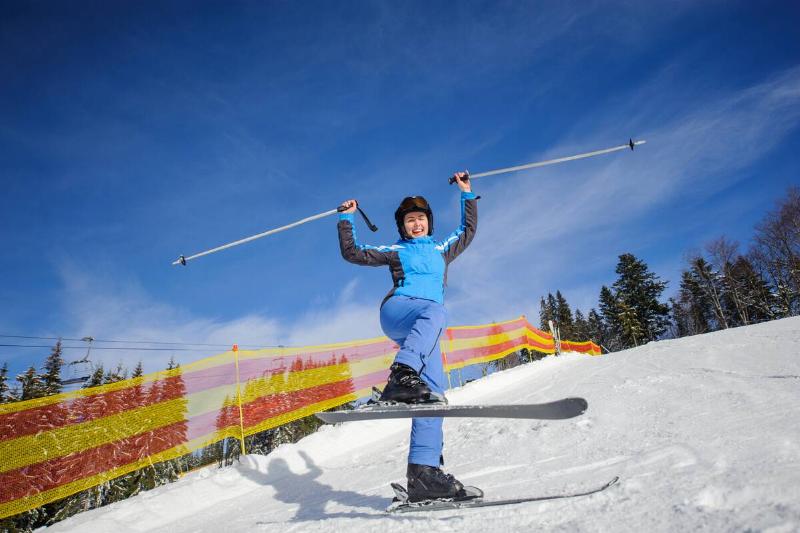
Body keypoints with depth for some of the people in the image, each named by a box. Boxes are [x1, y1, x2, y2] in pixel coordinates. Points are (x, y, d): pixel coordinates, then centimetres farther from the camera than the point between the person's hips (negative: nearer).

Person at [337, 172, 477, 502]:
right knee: (436, 312, -40)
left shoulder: (442, 249, 34)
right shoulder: (395, 251, 23)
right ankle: (401, 377, -60)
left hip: (423, 327, 4)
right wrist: (346, 220, 19)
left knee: (434, 391, -15)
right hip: (397, 309, -4)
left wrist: (467, 195, 43)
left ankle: (424, 471, -20)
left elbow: (468, 231, 44)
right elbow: (352, 253, 19)